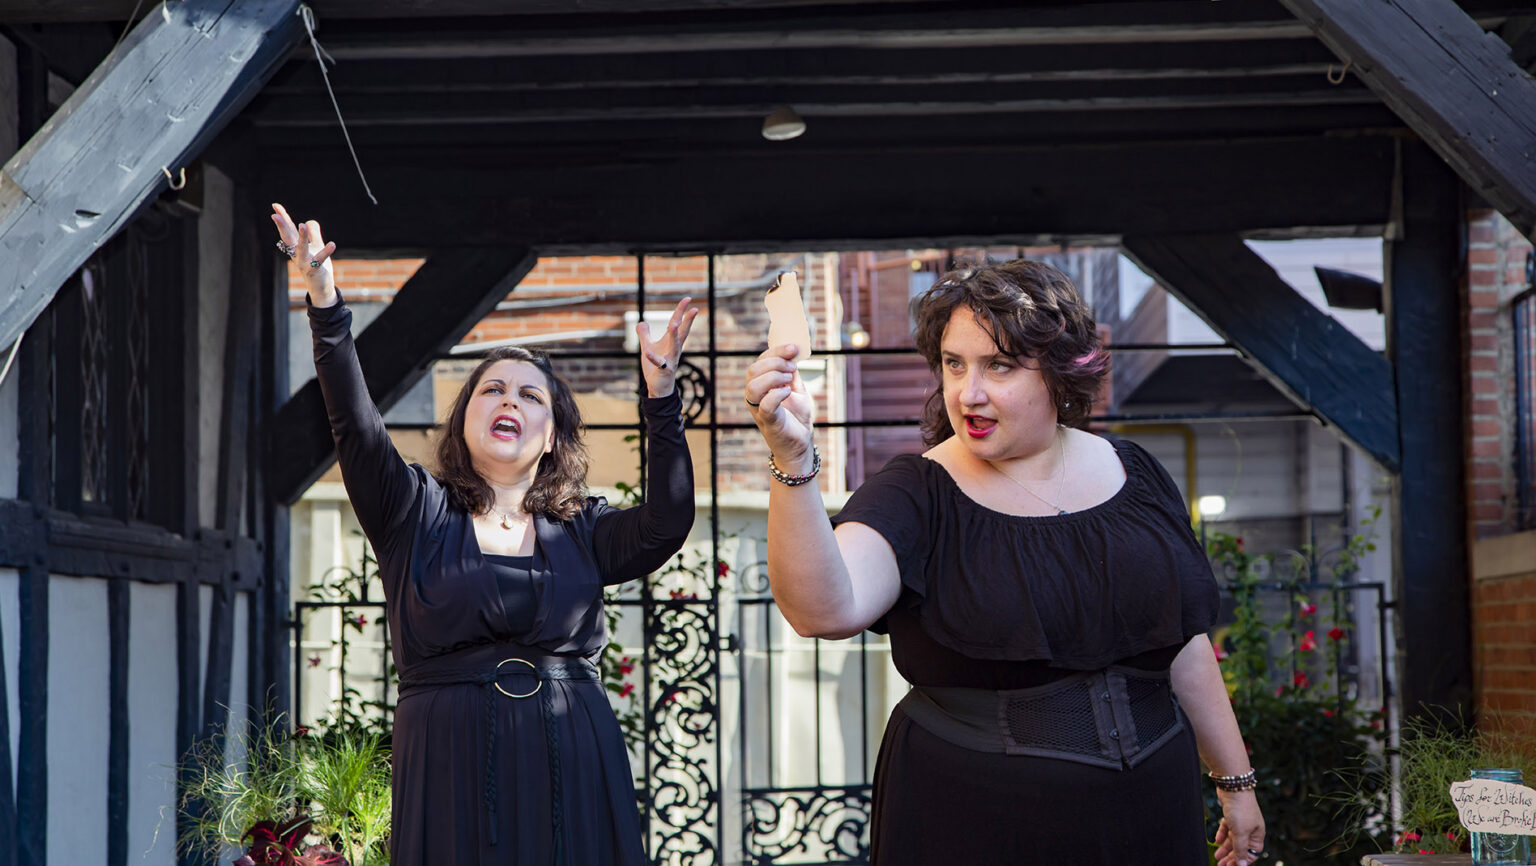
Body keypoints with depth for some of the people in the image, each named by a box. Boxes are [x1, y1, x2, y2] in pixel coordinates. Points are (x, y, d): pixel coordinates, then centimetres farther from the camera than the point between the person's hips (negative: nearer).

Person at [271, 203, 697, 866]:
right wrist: (325, 303, -17)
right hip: (453, 761, -1)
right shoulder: (417, 513, 9)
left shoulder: (581, 531, 13)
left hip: (572, 767, 2)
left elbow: (667, 526, -4)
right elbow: (356, 430, -6)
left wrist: (661, 400, -10)